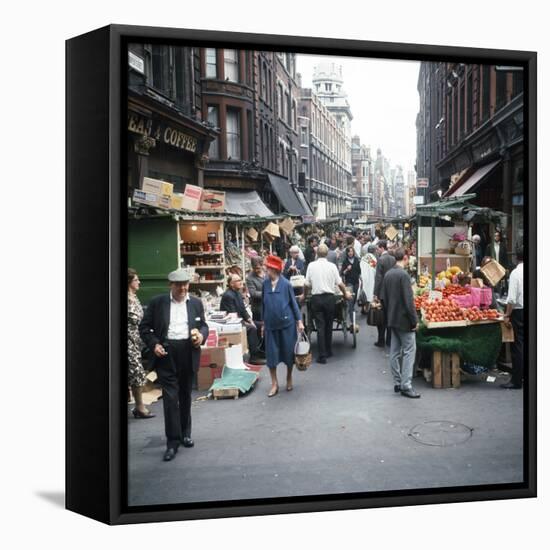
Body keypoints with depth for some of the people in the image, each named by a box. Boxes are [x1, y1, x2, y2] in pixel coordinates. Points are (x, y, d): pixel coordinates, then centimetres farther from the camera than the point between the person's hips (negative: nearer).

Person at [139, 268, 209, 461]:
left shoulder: (196, 303, 8)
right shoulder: (157, 302, 1)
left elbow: (203, 325, 13)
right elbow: (144, 327, 4)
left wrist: (202, 335, -9)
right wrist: (154, 344, -10)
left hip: (188, 353, 3)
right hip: (166, 353, -2)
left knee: (185, 396, 14)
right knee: (170, 397, -5)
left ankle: (185, 433, 31)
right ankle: (173, 441, 2)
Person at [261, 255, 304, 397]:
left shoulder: (286, 284, -10)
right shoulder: (265, 284, -2)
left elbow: (293, 302, -2)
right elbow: (263, 304, 7)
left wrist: (299, 321, -4)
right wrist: (263, 323, 11)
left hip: (287, 323, -2)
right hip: (271, 325, 2)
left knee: (288, 352, 9)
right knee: (271, 354, 3)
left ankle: (289, 379, 30)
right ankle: (274, 384, 14)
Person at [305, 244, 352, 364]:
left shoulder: (311, 265, -2)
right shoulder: (332, 266, -3)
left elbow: (307, 284, 0)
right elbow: (339, 283, -1)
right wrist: (346, 293, 17)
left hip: (316, 298, -1)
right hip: (329, 298, 1)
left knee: (320, 327, 1)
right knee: (329, 325, 15)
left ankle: (322, 355, -1)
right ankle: (328, 351, 26)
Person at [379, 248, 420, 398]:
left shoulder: (388, 274, 7)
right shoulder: (403, 275, -16)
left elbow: (382, 297, 12)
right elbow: (408, 300, -19)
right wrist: (414, 320, -13)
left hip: (392, 319, 8)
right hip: (404, 320, -8)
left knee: (395, 351, 12)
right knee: (409, 351, -3)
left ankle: (397, 383, 19)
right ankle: (406, 385, -4)